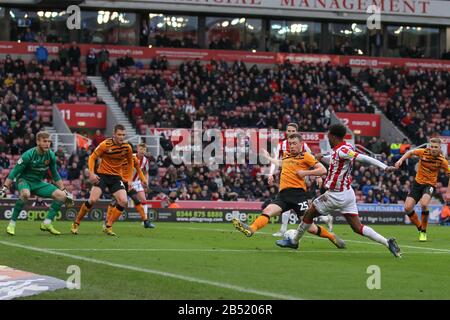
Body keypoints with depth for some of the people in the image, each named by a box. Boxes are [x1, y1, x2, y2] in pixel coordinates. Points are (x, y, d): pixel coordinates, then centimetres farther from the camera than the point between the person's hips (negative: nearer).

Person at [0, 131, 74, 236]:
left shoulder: (51, 155, -5)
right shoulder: (29, 155, -21)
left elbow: (55, 175, 10)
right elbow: (14, 172, -16)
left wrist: (65, 192, 11)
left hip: (38, 183, 6)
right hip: (24, 180, -6)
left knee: (61, 195, -9)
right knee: (25, 194, -40)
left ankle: (47, 223, -4)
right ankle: (12, 224, -28)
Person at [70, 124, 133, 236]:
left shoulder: (127, 147, -3)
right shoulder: (105, 144, -14)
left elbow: (130, 162, 14)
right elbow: (92, 157, -5)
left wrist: (129, 180, 10)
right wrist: (91, 173, -17)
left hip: (116, 177, 3)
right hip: (102, 175, -3)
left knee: (123, 201, -17)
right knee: (93, 200, -18)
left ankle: (108, 226, -3)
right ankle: (76, 223, 2)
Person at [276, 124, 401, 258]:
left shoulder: (341, 151, -21)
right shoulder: (346, 147, 7)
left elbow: (364, 158, -31)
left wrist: (384, 167, -39)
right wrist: (323, 158, 9)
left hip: (336, 195, -9)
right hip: (348, 193, 9)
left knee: (309, 214, 12)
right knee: (358, 228, 3)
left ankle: (294, 241, 29)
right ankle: (387, 242, -11)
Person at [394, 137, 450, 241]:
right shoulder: (423, 152, -10)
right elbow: (410, 152, 10)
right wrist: (401, 160, -5)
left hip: (430, 185, -3)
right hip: (418, 183, 3)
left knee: (424, 204, -32)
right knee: (407, 208, -11)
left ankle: (424, 231, -10)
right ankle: (420, 228, 15)